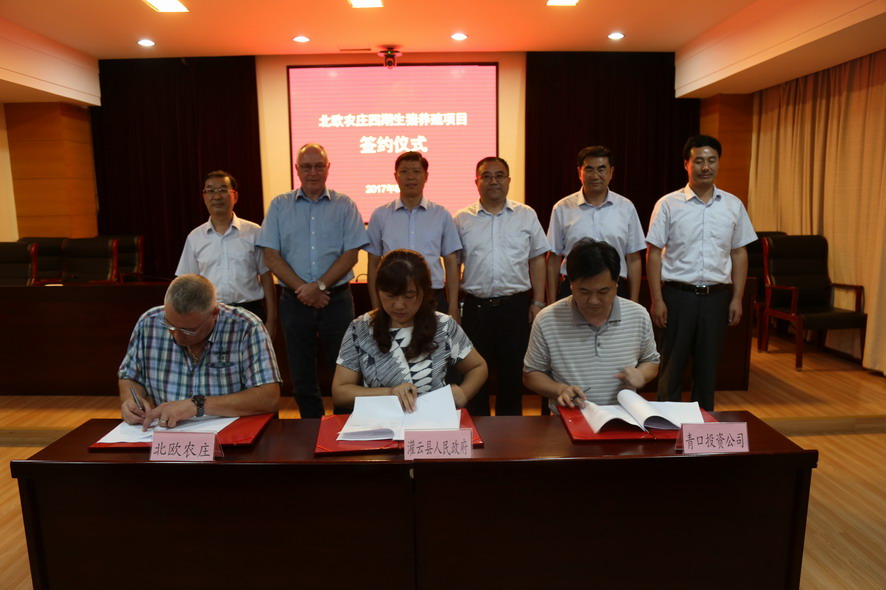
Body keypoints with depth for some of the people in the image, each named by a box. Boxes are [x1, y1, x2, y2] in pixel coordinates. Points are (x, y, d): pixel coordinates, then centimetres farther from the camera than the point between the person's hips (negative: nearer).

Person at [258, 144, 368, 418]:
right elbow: (271, 257, 0)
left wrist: (319, 286, -13)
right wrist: (303, 290, -10)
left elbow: (350, 254, -3)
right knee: (302, 375, 10)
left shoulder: (344, 205, 3)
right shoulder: (279, 205, 6)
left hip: (337, 298, -1)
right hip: (294, 300, 2)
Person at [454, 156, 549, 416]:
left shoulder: (526, 216, 6)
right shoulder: (462, 219, 5)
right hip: (475, 306, 0)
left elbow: (537, 260, 8)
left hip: (515, 306, 0)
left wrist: (538, 302, 2)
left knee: (513, 373, 9)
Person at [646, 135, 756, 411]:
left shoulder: (733, 205, 6)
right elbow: (654, 254, -4)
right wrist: (657, 299, -9)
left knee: (708, 365, 12)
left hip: (717, 296, 3)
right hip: (678, 295, -3)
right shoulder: (668, 204, -4)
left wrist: (737, 298, 4)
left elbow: (739, 253, 10)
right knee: (672, 365, 6)